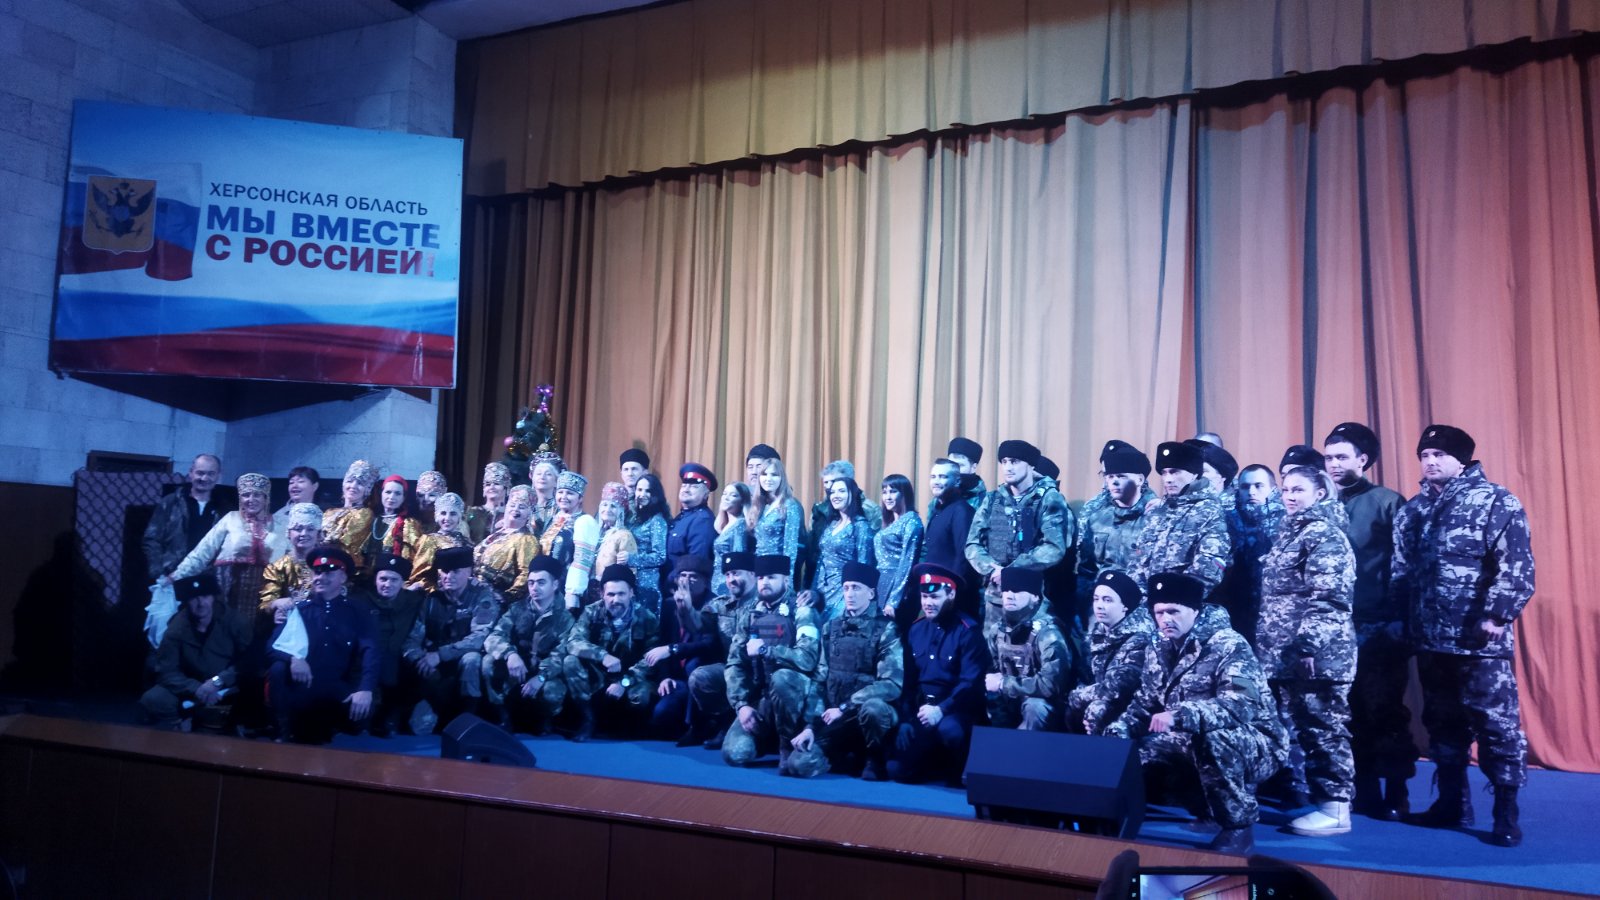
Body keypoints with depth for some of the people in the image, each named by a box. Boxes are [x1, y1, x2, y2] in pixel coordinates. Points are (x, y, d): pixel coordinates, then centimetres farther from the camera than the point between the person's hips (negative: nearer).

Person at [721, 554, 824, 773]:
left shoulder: (802, 611, -8)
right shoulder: (747, 613, 7)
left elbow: (807, 659, -22)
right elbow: (734, 663, 2)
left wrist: (765, 649, -25)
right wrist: (741, 705, -10)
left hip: (795, 692, -4)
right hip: (760, 697, 4)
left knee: (781, 678, -38)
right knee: (734, 754, -16)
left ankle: (789, 745, -13)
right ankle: (771, 737, 18)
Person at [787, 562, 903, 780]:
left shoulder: (886, 630, -7)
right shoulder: (831, 628, 8)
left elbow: (891, 684, -18)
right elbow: (818, 680, 6)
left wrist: (844, 708, -20)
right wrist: (811, 725, -5)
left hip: (868, 712, -4)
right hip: (834, 719, 4)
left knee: (872, 708, -39)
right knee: (801, 765, -16)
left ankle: (876, 761, -7)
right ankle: (853, 756, 13)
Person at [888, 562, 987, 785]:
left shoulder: (968, 631, -11)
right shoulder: (916, 629, 7)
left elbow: (971, 682, -18)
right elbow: (908, 677, 9)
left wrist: (941, 709, -29)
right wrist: (907, 716, -3)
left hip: (955, 708, -5)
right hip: (920, 706, 5)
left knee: (948, 728, -39)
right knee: (898, 770, -8)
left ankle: (957, 774, -8)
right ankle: (935, 768, 23)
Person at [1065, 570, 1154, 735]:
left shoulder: (1138, 638, -21)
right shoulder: (1099, 631, 3)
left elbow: (1117, 688, -28)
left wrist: (1077, 695, -14)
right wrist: (1079, 695, -12)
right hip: (1105, 702, 7)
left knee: (1097, 710, -30)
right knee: (1071, 706, -15)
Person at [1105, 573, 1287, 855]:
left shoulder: (1229, 646, -19)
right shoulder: (1158, 649, 4)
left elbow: (1241, 705, -34)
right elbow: (1144, 703, 8)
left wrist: (1179, 715, -47)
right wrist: (1116, 733, -13)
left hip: (1255, 746, -7)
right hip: (1191, 746, 8)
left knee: (1209, 737, -38)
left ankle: (1239, 826, -15)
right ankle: (1211, 809, 12)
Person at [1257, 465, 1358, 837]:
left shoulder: (1326, 534, -9)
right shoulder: (1288, 532, 17)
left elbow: (1325, 598, -17)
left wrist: (1309, 644, -22)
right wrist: (1266, 644, 19)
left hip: (1316, 651, -9)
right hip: (1283, 651, 9)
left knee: (1323, 727, -2)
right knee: (1299, 727, 12)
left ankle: (1335, 808, 5)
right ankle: (1315, 797, 20)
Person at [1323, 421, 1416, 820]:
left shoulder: (1387, 502, -2)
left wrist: (1400, 622, -12)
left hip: (1379, 626, -5)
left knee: (1384, 711, 0)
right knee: (1350, 712, 10)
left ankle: (1395, 796, 11)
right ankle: (1363, 793, 21)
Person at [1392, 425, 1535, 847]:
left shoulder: (1496, 502, -5)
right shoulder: (1413, 510, 12)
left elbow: (1517, 567, -12)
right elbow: (1401, 571, 16)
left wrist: (1497, 616, -18)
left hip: (1479, 638, -6)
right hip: (1430, 638, 6)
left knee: (1495, 723, -1)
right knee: (1442, 722, 13)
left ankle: (1506, 813, 10)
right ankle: (1453, 802, 25)